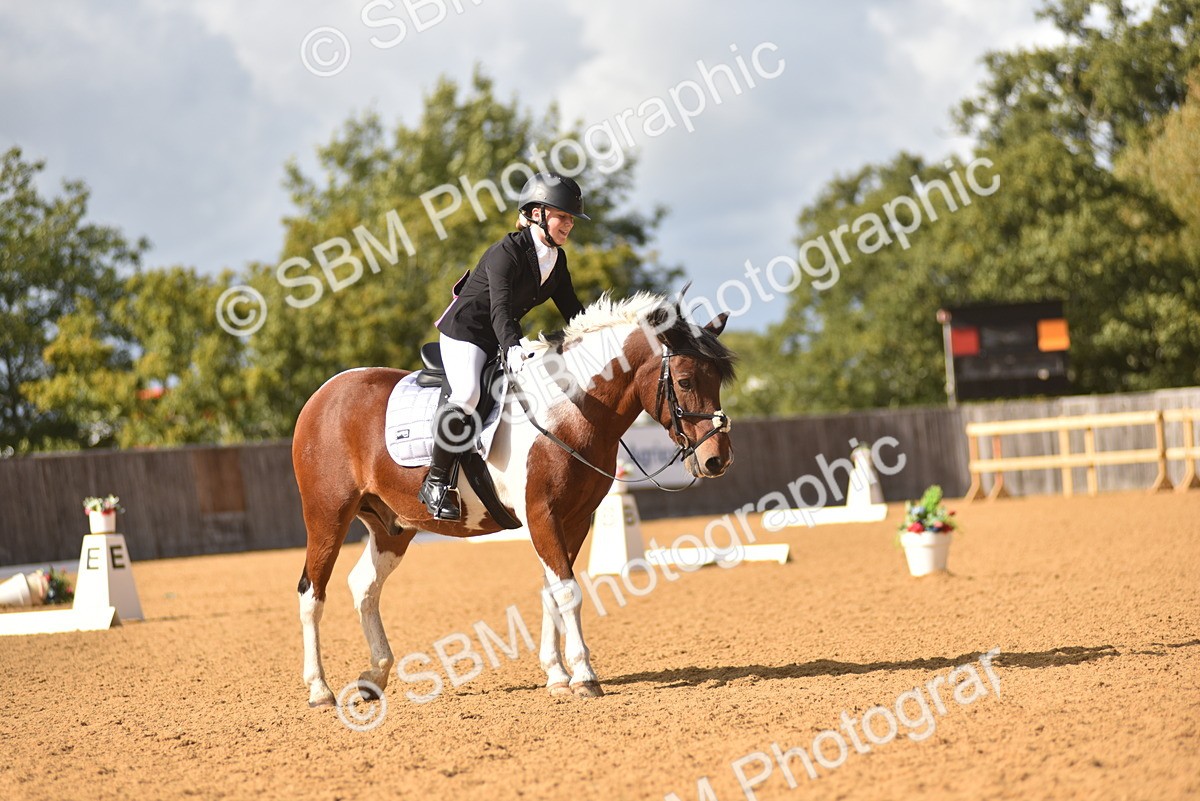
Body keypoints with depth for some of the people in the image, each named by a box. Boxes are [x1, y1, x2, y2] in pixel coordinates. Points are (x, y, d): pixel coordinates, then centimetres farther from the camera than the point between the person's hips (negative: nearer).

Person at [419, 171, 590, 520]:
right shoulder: (507, 252, -21)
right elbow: (500, 307, -34)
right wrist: (511, 348, -50)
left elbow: (571, 309, 13)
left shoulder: (557, 260, 4)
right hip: (465, 329, -9)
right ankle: (436, 482, -23)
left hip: (506, 338, 9)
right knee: (468, 393, -31)